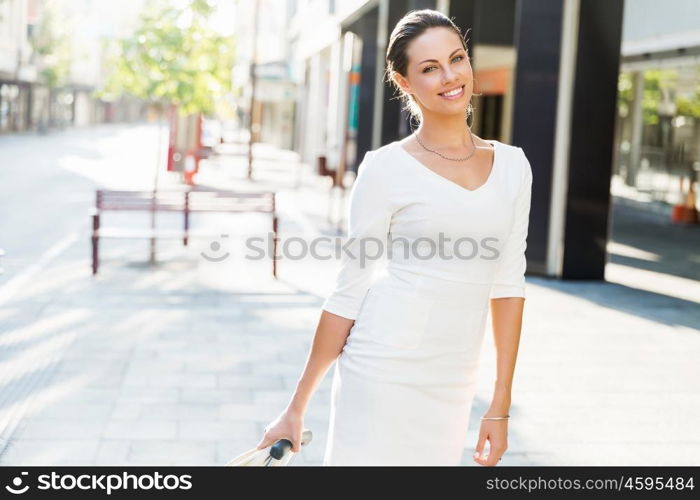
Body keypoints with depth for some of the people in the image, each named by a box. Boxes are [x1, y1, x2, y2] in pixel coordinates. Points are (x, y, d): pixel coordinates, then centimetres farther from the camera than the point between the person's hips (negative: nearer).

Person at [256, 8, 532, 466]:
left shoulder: (512, 165, 7)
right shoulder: (387, 168, -6)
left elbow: (507, 285, 7)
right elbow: (349, 290, -2)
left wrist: (501, 406, 4)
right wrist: (297, 408, 0)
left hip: (453, 389, 4)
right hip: (383, 373, -4)